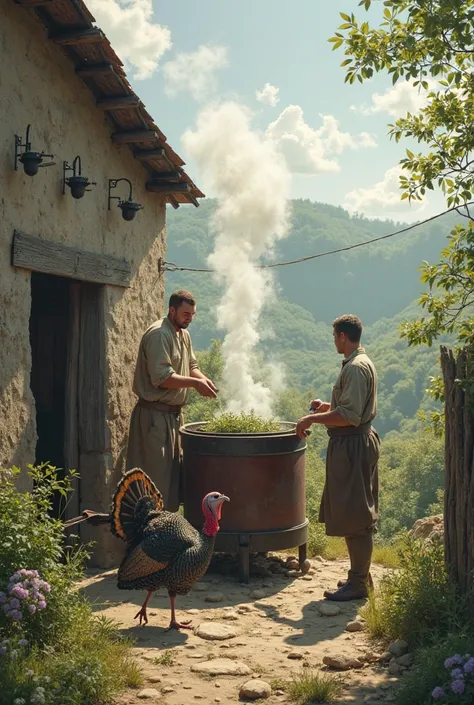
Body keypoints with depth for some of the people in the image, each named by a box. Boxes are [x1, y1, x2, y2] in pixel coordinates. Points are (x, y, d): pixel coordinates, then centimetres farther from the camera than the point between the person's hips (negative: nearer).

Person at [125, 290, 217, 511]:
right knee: (157, 474, -6)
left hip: (173, 413, 10)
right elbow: (161, 377, -23)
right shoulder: (159, 334, -16)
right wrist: (195, 383, -20)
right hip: (155, 415, -10)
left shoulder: (184, 335, 14)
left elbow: (191, 366, 19)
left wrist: (203, 379, -2)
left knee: (172, 472, 14)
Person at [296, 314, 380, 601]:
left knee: (355, 516, -4)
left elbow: (350, 416, -25)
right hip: (355, 443, 11)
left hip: (352, 447, -11)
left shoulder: (356, 367, -19)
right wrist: (328, 406, 17)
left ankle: (358, 583, 4)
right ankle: (360, 575, 26)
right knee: (356, 515, 17)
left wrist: (312, 419, -18)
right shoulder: (362, 362, 14)